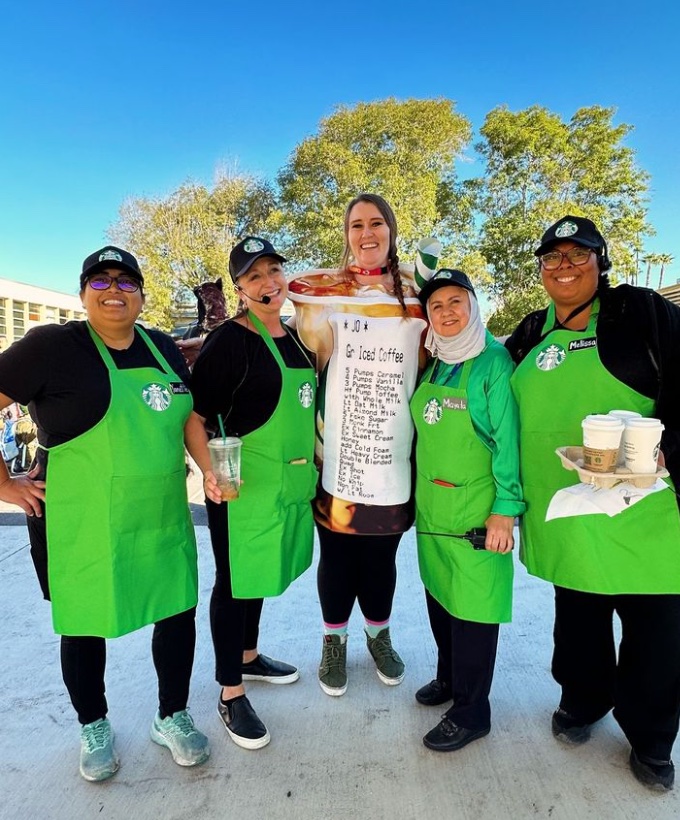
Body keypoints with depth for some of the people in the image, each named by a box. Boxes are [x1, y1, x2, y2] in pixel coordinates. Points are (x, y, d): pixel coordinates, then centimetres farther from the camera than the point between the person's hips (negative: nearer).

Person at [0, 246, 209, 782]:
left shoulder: (165, 348, 6)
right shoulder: (51, 346, -9)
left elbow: (188, 416, 18)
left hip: (163, 520, 4)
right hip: (82, 526, -4)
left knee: (178, 613, 11)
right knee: (85, 626, 14)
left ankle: (172, 717, 37)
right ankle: (94, 728, 41)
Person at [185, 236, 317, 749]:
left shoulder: (294, 338, 9)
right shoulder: (230, 340, -14)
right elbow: (195, 417, -16)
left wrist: (315, 456, 17)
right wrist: (209, 471, -30)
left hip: (290, 481, 8)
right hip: (244, 483, -7)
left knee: (261, 571, 22)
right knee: (235, 580, 7)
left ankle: (248, 657, 44)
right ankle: (231, 693, 25)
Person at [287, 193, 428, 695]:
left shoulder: (415, 293, 9)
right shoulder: (320, 290, 2)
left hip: (392, 457, 2)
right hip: (337, 455, -1)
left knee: (381, 554, 14)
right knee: (337, 553, 10)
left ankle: (379, 634, 40)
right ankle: (335, 639, 35)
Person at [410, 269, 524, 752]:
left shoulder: (494, 361, -10)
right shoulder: (433, 364, 9)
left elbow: (508, 439, -14)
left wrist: (505, 508, -17)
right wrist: (421, 493, 12)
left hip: (475, 510, -6)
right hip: (430, 505, 7)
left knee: (473, 606, 3)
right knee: (439, 595, 19)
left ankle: (471, 712, 22)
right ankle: (449, 677, 41)